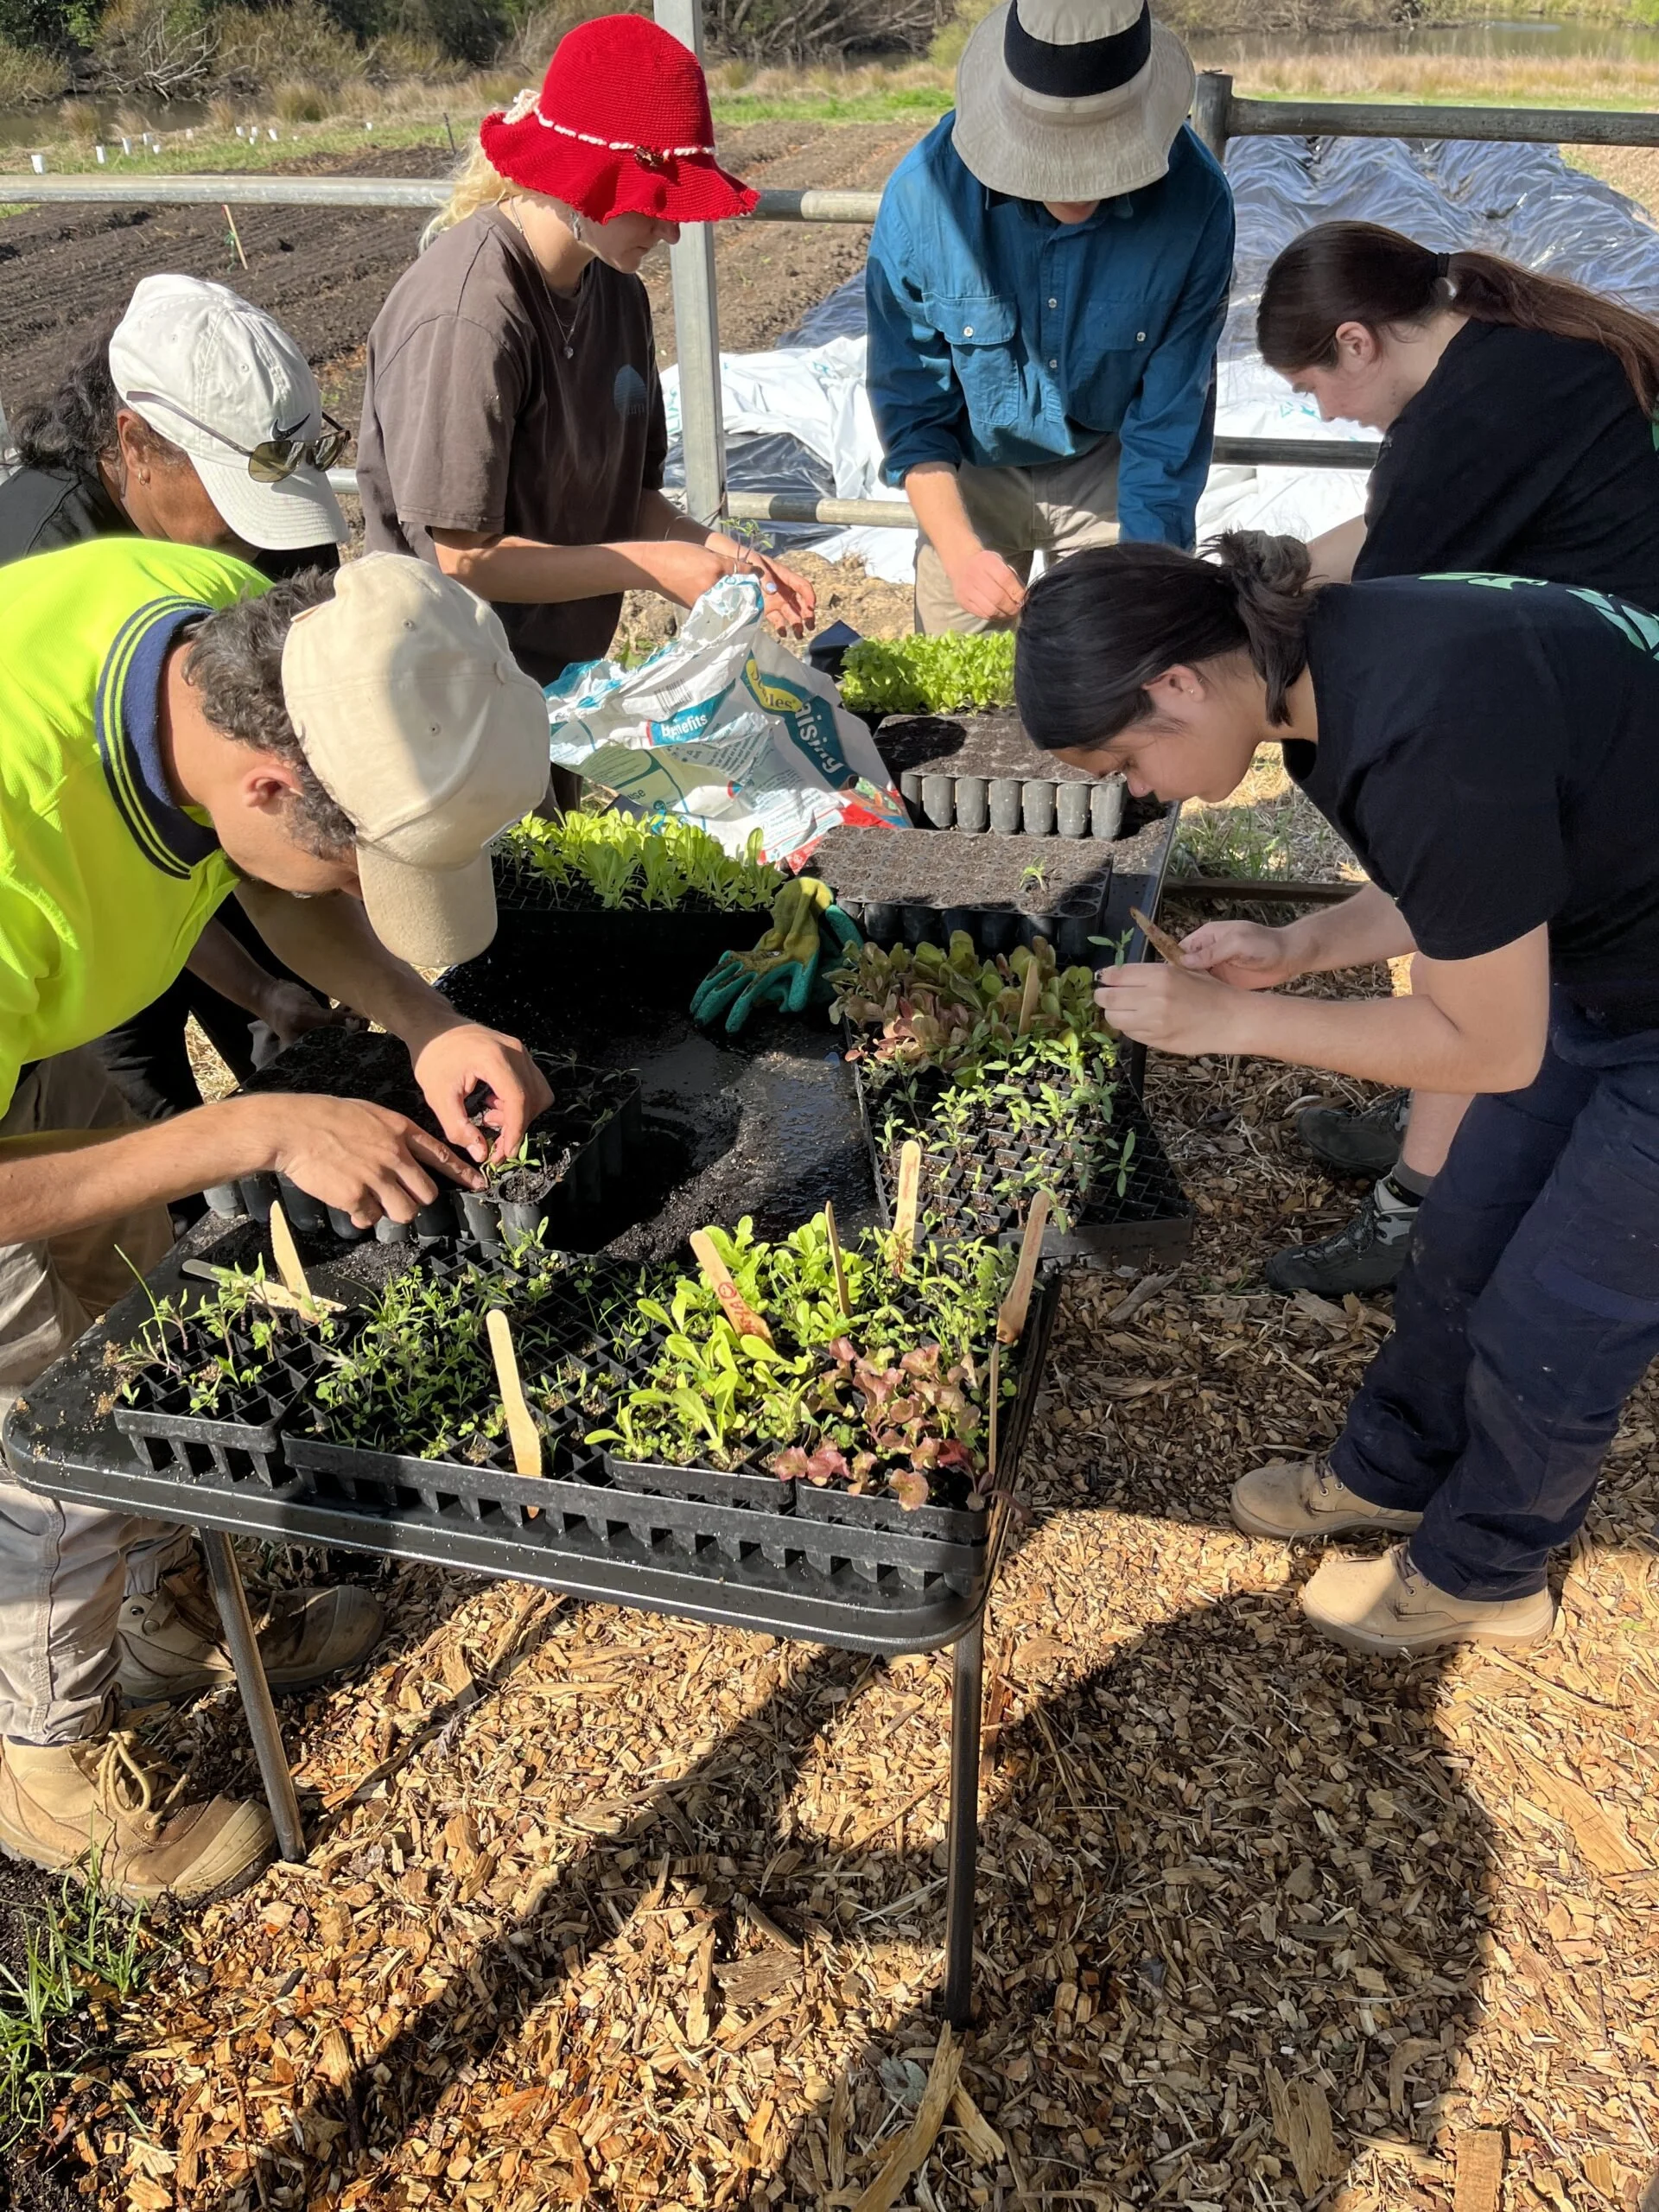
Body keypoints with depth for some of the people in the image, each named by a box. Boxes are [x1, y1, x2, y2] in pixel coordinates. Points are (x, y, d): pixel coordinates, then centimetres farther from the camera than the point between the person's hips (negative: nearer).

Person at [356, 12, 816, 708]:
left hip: (570, 671, 7)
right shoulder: (468, 315, -20)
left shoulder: (616, 290, 3)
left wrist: (717, 552, -9)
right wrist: (651, 566, -16)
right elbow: (461, 559, -20)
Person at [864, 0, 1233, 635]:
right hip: (974, 470, 1)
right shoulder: (924, 190, -25)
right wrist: (959, 551, -26)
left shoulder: (1193, 200, -25)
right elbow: (911, 404, -15)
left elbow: (1170, 417, -18)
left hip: (1108, 469, 0)